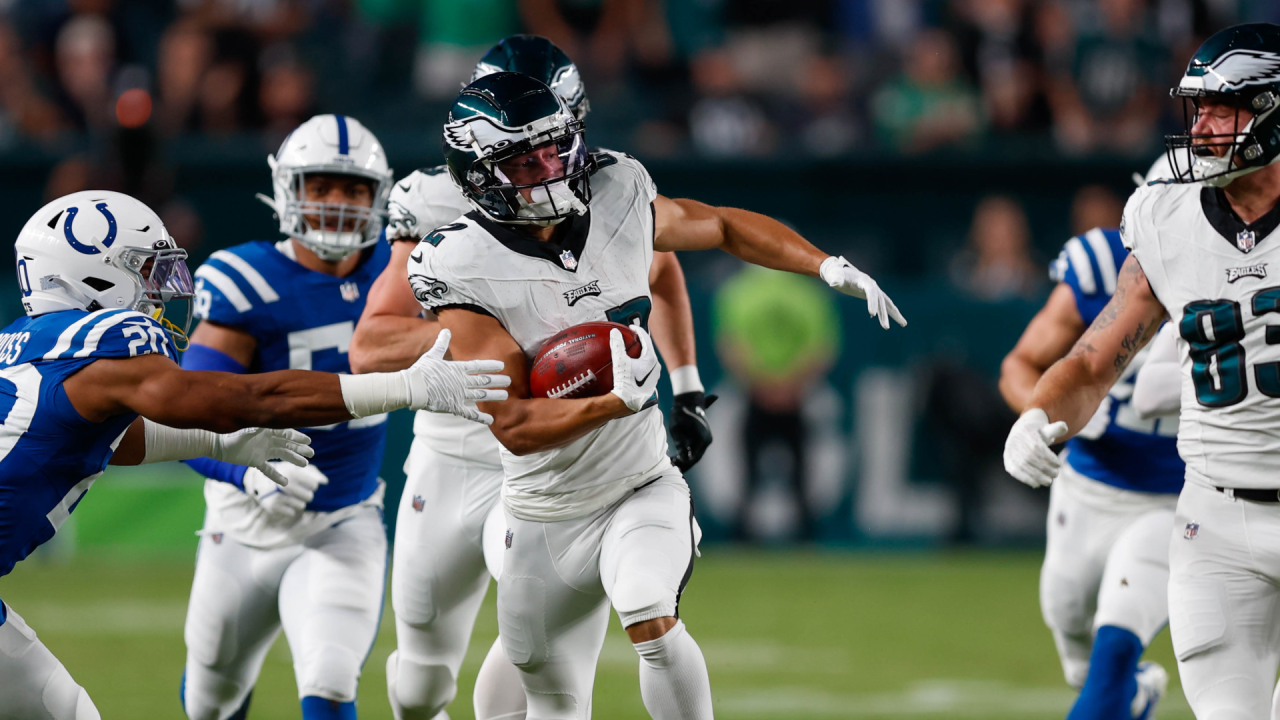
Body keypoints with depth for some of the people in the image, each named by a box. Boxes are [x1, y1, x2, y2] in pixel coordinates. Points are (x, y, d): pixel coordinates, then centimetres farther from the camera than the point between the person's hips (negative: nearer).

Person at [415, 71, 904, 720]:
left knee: (651, 618, -29)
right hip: (546, 515, -1)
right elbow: (515, 427, -23)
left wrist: (830, 268, 1)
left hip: (642, 488, 1)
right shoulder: (465, 270, -19)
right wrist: (617, 399, -36)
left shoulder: (617, 201, -8)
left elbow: (724, 226, 13)